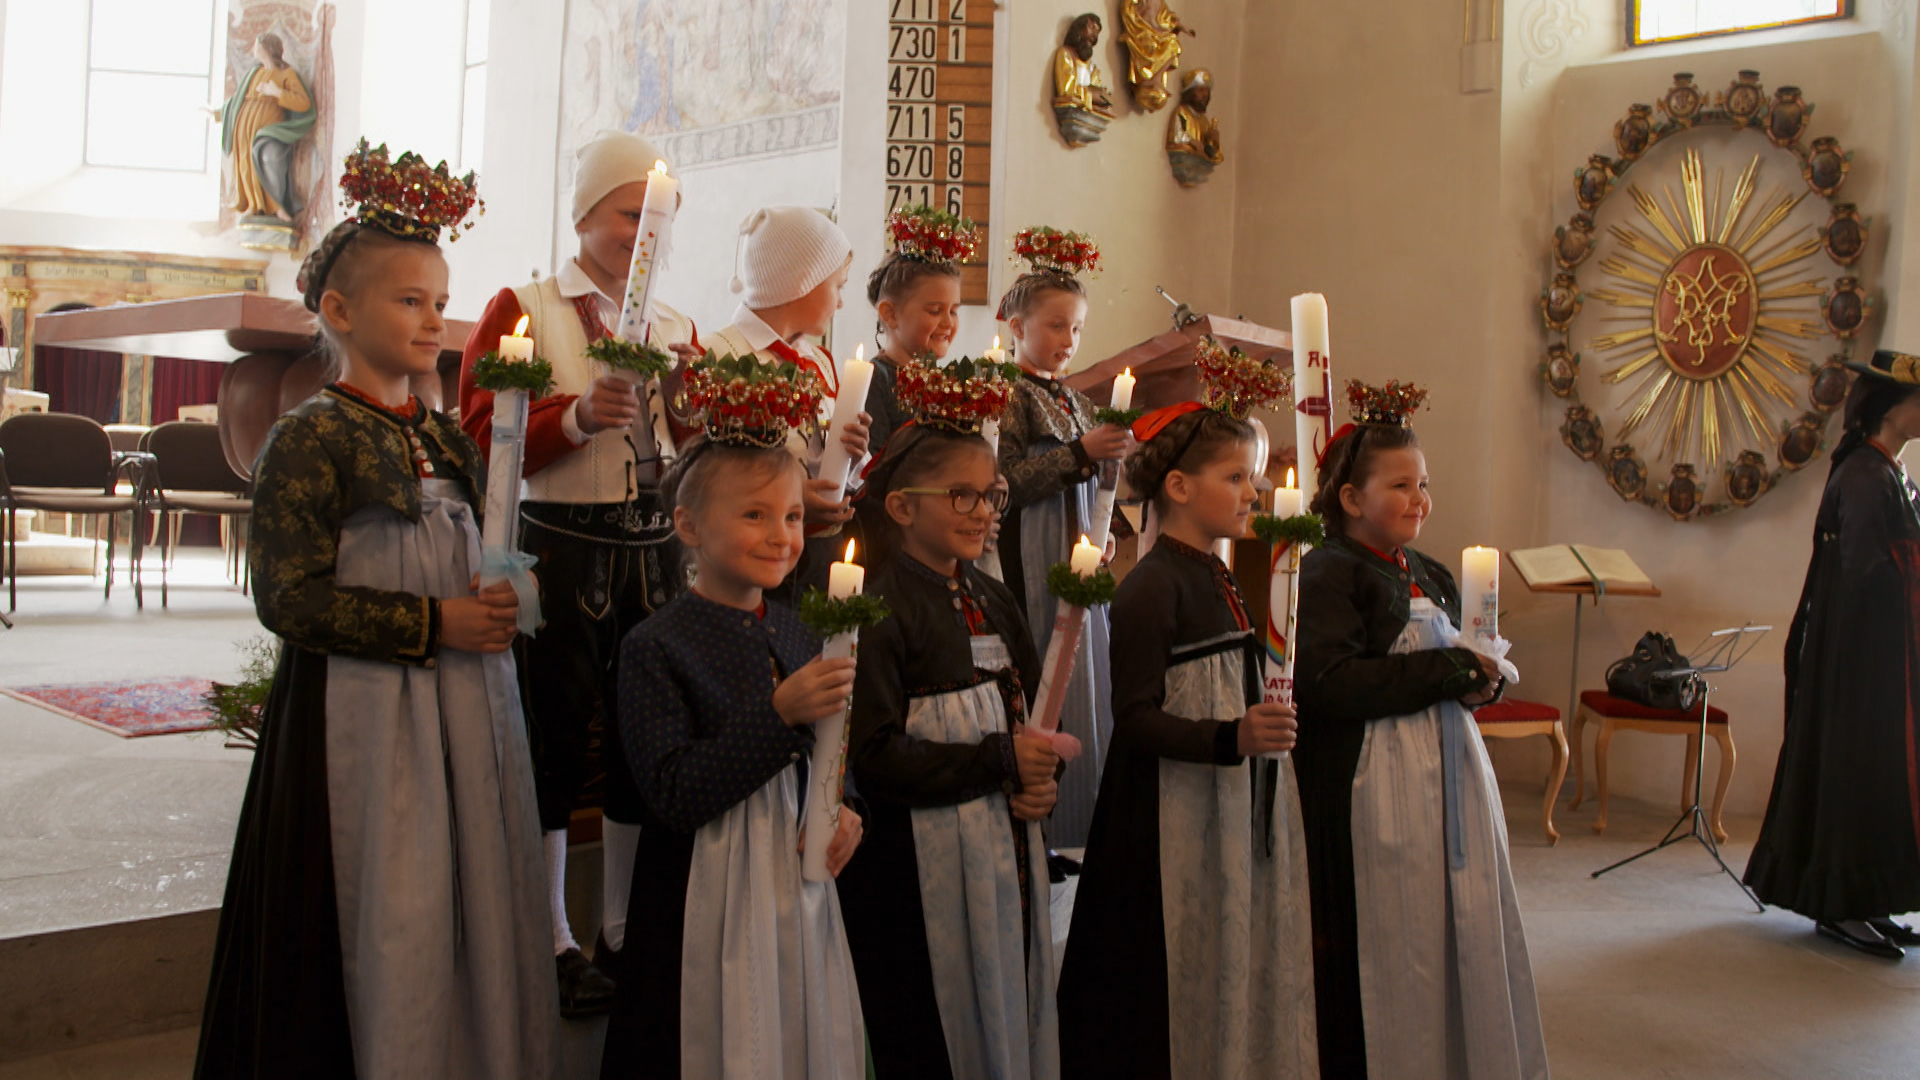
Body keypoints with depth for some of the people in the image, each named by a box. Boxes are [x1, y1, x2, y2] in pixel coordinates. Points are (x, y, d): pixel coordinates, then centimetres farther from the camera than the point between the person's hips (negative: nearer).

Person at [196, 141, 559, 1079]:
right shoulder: (310, 438, -8)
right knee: (382, 921, 0)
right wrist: (433, 624, -17)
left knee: (473, 904, 11)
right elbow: (289, 599, -15)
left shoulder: (448, 438, 13)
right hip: (363, 714, -6)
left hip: (466, 706, 7)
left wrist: (502, 606, 1)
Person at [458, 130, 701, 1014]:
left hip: (653, 550, 4)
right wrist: (577, 415, -20)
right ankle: (553, 945, 15)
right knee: (554, 737, 1)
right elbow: (481, 435, -7)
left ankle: (624, 933, 22)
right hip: (560, 548, -4)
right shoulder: (524, 309, 1)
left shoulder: (674, 327, 15)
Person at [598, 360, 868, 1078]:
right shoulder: (655, 646, -12)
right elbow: (673, 797, -20)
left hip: (799, 880, 6)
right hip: (708, 901, -6)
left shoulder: (798, 634, 8)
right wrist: (780, 714, -25)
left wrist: (842, 810, -4)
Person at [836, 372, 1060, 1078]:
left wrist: (1044, 776, -4)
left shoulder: (992, 601, 11)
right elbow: (874, 756, -20)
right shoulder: (883, 610, -14)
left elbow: (1033, 709, 18)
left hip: (1011, 853, 7)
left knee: (1015, 1016, 14)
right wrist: (1001, 762, -17)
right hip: (924, 866, -7)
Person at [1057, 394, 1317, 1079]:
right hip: (1177, 817, -9)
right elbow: (1134, 717, -20)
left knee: (1244, 959, 14)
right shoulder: (1151, 588, -14)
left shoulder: (1221, 580, 13)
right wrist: (1230, 739, -29)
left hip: (1242, 808, 9)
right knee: (1187, 971, -2)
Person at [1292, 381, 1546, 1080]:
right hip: (1373, 792, -8)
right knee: (1385, 952, -3)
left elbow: (1466, 670, 25)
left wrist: (1483, 680, -1)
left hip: (1449, 778, 8)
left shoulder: (1431, 577, 17)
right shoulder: (1327, 575, -9)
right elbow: (1329, 682, -22)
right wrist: (1452, 668, -15)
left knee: (1463, 936, 10)